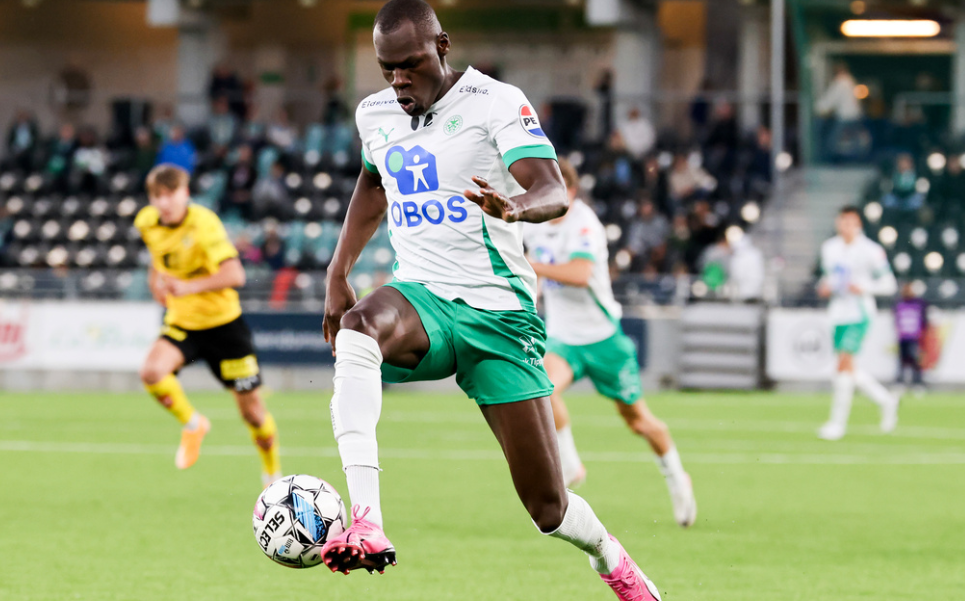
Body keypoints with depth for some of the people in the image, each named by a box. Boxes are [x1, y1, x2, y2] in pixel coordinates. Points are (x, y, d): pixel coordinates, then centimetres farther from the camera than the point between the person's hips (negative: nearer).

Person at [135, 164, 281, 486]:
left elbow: (235, 275, -36)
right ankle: (192, 425, 1)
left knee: (251, 408, 4)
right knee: (152, 372, -27)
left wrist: (189, 287, -46)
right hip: (181, 323, 4)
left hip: (222, 322, -4)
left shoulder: (203, 223, -23)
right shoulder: (147, 222, -5)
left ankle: (273, 472, 30)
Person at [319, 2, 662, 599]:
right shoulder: (375, 114, 10)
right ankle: (366, 526, -47)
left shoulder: (497, 102, -8)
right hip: (420, 301, 3)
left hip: (498, 310, -3)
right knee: (359, 327, -37)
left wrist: (515, 207, -44)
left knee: (548, 508, -3)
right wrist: (338, 273, 24)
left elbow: (554, 192, -21)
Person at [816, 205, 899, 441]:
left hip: (859, 313, -7)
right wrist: (824, 287, 2)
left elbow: (889, 284, -4)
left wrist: (864, 288, -19)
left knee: (844, 363, -15)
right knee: (848, 369, 8)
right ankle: (886, 400, 28)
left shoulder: (871, 251, -8)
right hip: (838, 313, 7)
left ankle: (838, 423, -8)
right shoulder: (829, 248, 10)